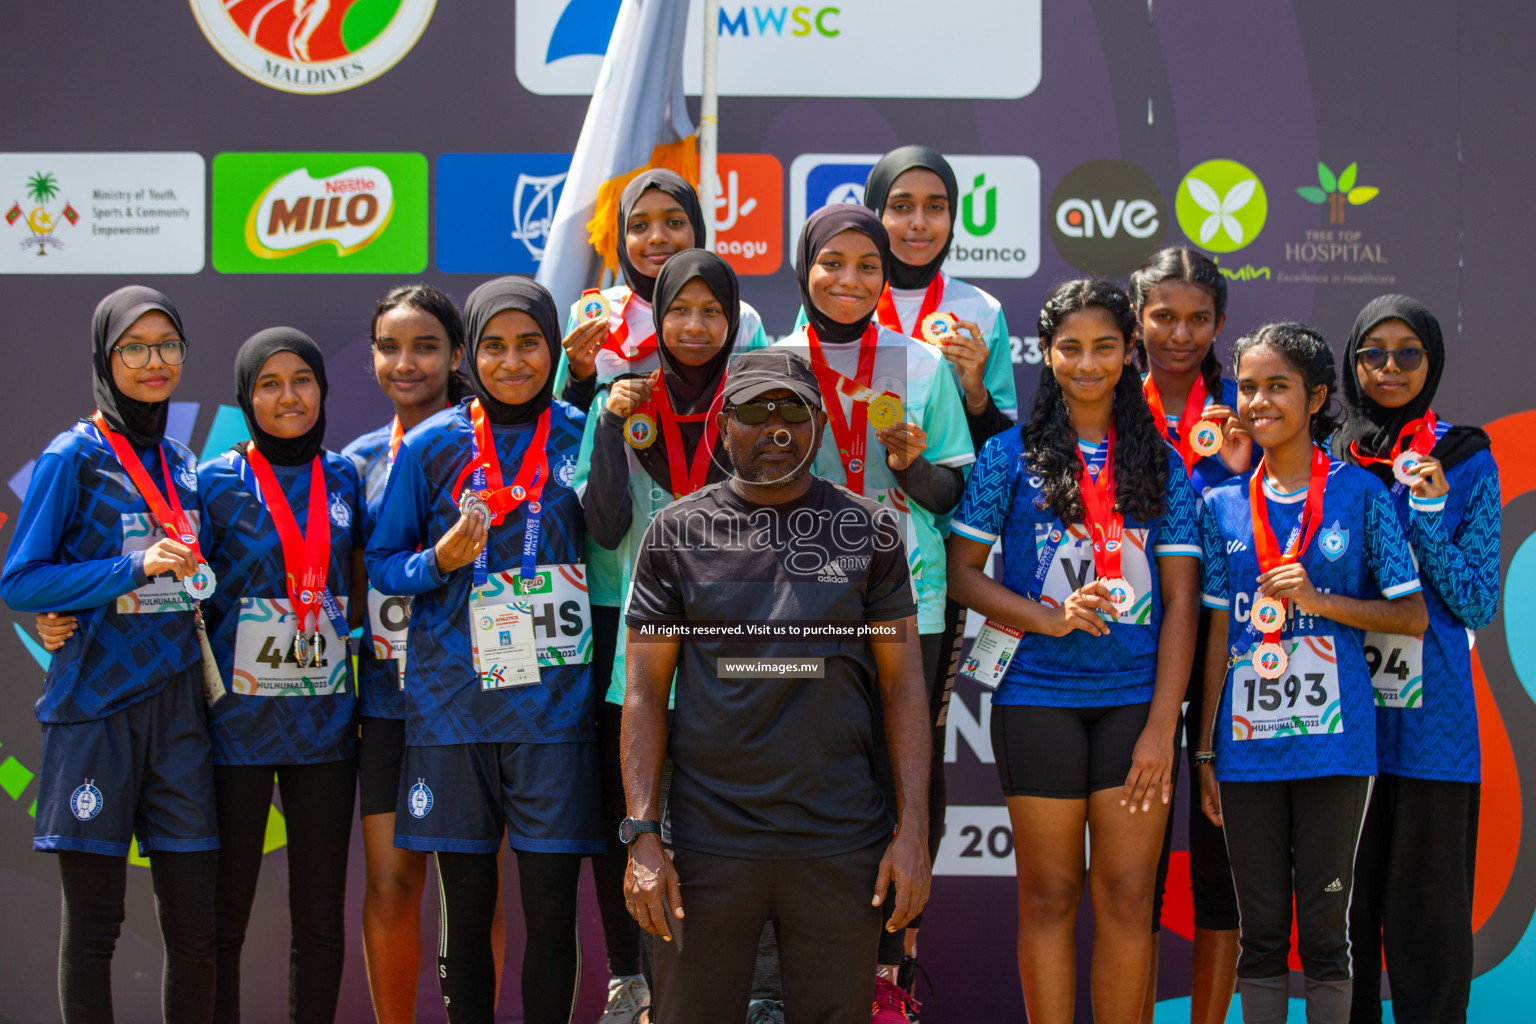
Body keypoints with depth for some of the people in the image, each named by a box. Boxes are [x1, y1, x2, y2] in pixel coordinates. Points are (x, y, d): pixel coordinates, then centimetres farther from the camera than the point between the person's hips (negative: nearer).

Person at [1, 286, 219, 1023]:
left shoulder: (182, 464, 14)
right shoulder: (73, 457, -3)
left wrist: (193, 577, 5)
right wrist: (133, 569, -16)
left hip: (176, 705, 5)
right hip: (95, 706, -5)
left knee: (195, 925, 3)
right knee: (93, 926, 0)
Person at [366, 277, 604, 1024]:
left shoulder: (583, 437, 5)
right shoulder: (431, 445, 4)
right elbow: (381, 562, 7)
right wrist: (440, 561, -10)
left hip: (554, 707, 0)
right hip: (454, 704, 0)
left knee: (552, 906, -2)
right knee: (465, 904, 6)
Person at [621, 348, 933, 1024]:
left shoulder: (869, 529, 6)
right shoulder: (677, 532, 4)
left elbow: (903, 685, 5)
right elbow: (644, 691, 3)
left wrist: (913, 830, -3)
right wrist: (642, 835, -6)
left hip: (842, 842, 0)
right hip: (708, 841, 0)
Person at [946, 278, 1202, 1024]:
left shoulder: (1161, 464, 8)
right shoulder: (1010, 454, 4)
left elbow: (1180, 600, 4)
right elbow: (962, 571, 2)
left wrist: (1162, 726, -5)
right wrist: (1049, 619, -14)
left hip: (1135, 700, 1)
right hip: (1038, 697, -1)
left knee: (1128, 894, 1)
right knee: (1048, 893, 4)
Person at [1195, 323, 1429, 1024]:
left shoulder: (1359, 493, 1)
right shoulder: (1224, 506, 8)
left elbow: (1412, 616, 1)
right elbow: (1218, 635, 8)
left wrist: (1320, 599, -13)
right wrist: (1205, 752, 6)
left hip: (1334, 737, -2)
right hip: (1248, 746, 2)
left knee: (1324, 926, 4)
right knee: (1261, 930, 8)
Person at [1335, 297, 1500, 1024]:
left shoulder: (1464, 462, 2)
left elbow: (1477, 606, -2)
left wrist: (1428, 514, -13)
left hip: (1431, 713, -2)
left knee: (1427, 903, 1)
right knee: (1344, 901, 8)